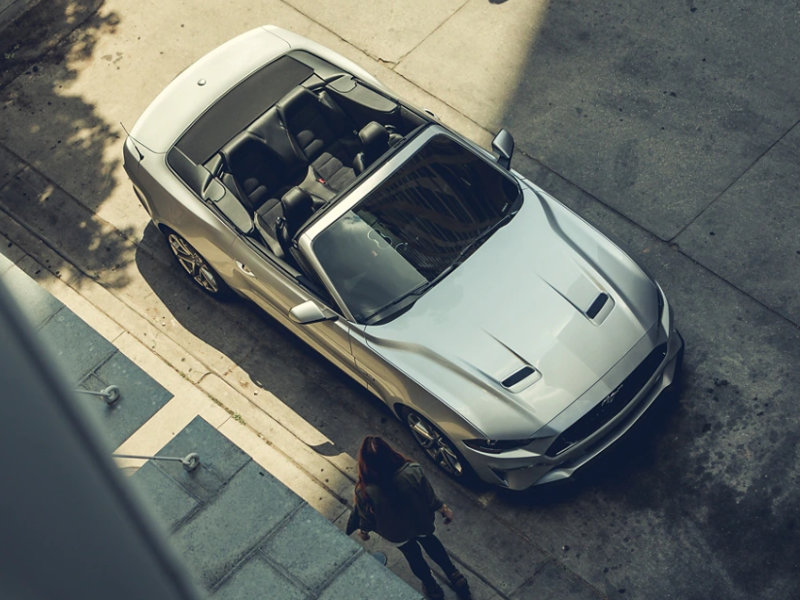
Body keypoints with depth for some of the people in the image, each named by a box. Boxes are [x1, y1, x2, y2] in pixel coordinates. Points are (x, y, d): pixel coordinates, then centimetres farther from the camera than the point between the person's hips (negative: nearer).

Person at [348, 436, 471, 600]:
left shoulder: (364, 493, -38)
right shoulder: (413, 472, -36)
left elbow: (367, 519, -17)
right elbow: (431, 498, -17)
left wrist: (363, 531, 7)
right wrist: (444, 509, 5)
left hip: (397, 535, -1)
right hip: (421, 524, 1)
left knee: (413, 556, 31)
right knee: (431, 543, 35)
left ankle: (431, 586, 57)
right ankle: (454, 576, 56)